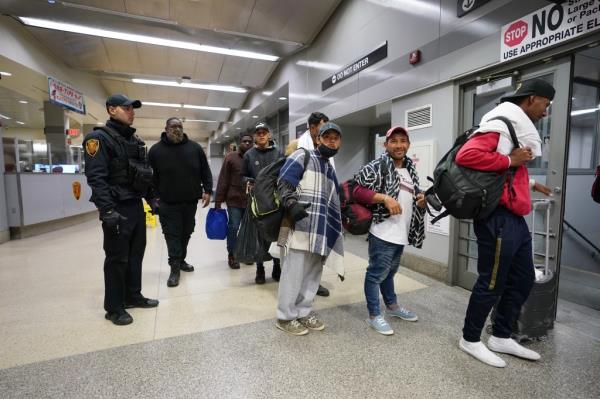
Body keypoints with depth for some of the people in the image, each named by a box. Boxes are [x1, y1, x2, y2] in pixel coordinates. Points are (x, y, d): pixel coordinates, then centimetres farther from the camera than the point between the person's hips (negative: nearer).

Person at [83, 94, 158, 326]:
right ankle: (114, 307, 16)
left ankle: (133, 296, 29)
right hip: (117, 209, -8)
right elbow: (96, 177, -18)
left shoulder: (135, 140, 15)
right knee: (117, 258, 1)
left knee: (136, 253, 15)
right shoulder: (99, 138, -9)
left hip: (136, 206, 8)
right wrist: (107, 210, -24)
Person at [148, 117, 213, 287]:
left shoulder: (195, 148, 4)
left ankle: (181, 260, 33)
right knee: (172, 235, -1)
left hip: (191, 201, 3)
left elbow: (205, 171, 7)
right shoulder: (156, 150, -1)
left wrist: (207, 190, -2)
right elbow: (150, 178, 3)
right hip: (168, 203, -2)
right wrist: (153, 198, -4)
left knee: (186, 232, 14)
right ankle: (175, 268, 8)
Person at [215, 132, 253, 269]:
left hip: (251, 200, 3)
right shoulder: (231, 157, -2)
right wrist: (218, 200, -5)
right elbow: (223, 180, -4)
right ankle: (231, 255, 19)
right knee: (233, 228, 3)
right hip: (234, 200, -2)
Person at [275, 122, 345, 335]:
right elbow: (284, 183, -12)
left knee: (313, 274, 14)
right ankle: (285, 317, 16)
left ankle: (304, 312, 30)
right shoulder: (303, 156, 1)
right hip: (300, 226, -8)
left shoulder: (331, 169, 25)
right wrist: (291, 205, -27)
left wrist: (343, 220, 18)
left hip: (321, 231, 8)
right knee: (294, 273, -1)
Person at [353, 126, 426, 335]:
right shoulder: (377, 166, -10)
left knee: (390, 271, 24)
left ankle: (392, 306, 40)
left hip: (401, 233, 8)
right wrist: (385, 198, -27)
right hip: (383, 232, -8)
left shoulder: (410, 169, 16)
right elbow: (358, 191, -18)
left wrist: (421, 198, 5)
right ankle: (374, 315, 16)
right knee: (377, 273, 2)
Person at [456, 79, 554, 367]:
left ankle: (501, 337, 32)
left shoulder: (517, 128, 20)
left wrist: (530, 184, 25)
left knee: (523, 279, 17)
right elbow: (465, 155, -27)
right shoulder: (501, 125, -11)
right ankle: (470, 339, 20)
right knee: (491, 283, 1)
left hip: (515, 219, 10)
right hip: (499, 219, -10)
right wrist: (510, 161, -19)